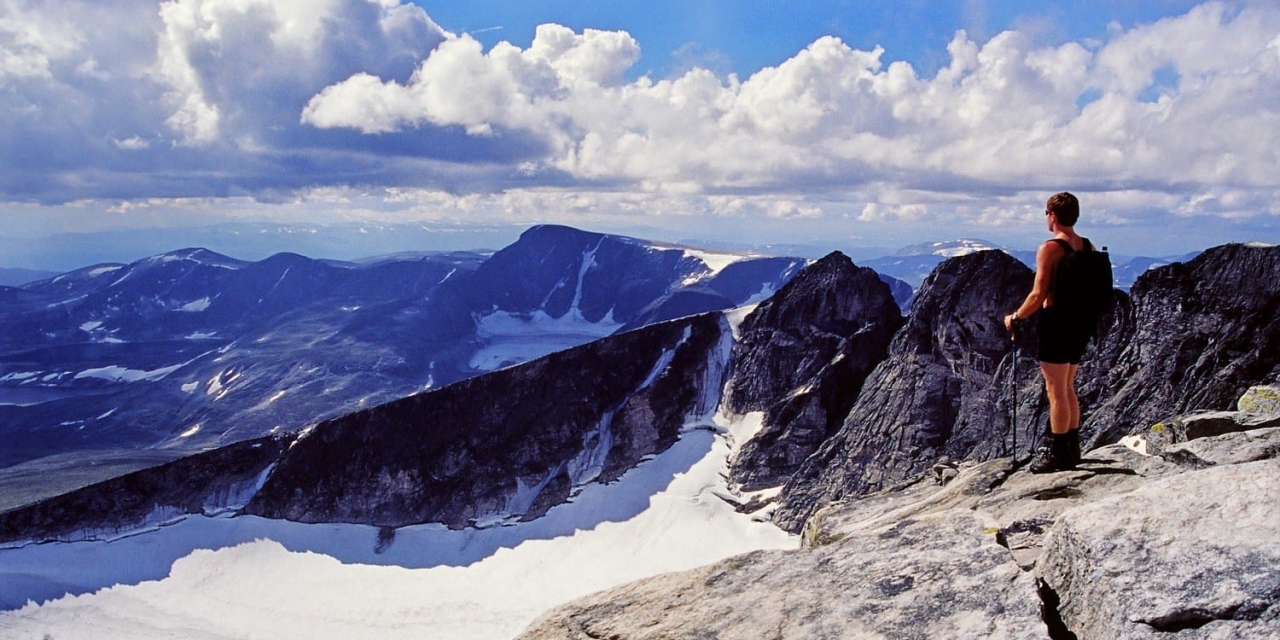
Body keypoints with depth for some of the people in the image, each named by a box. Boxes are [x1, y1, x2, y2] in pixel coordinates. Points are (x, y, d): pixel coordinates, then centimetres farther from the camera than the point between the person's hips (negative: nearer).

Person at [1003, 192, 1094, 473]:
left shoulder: (1050, 249, -15)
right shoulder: (1089, 248, 8)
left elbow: (1038, 296, -19)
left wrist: (1015, 318, -5)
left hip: (1056, 322, -8)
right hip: (1080, 324, 8)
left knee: (1056, 391, -1)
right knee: (1068, 388, 18)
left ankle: (1056, 453, 4)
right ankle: (1071, 450, 24)